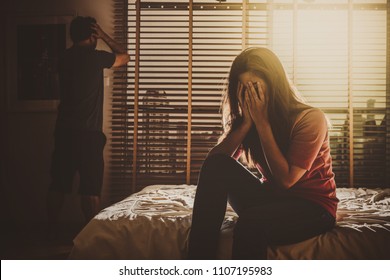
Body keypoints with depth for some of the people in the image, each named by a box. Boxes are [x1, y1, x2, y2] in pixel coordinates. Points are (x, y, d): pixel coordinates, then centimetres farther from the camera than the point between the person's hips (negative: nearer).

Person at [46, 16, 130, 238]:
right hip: (88, 133, -6)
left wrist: (100, 39, 28)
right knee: (90, 189, 0)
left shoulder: (65, 59, 10)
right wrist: (104, 36, 12)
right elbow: (125, 57, 9)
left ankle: (52, 232, 17)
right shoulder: (95, 57, -7)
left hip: (64, 131, 6)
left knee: (58, 186, 10)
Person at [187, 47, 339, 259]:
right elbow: (214, 161, -11)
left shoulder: (310, 119, -15)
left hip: (313, 207, -5)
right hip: (272, 198, 5)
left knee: (251, 222, -37)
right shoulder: (248, 119, 0)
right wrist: (246, 122, -20)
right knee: (216, 166, -20)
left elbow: (286, 180, -23)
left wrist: (262, 122, -22)